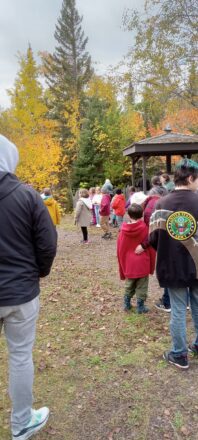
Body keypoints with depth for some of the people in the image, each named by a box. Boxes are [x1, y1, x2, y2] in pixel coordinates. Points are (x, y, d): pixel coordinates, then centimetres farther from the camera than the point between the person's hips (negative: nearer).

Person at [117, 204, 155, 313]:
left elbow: (119, 249, 1)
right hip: (142, 263, -3)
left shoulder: (123, 230, -5)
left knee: (129, 285, 21)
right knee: (141, 287, 11)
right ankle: (140, 306, 18)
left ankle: (127, 304, 30)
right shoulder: (145, 228, -11)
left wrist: (122, 265, 14)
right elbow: (150, 248, -5)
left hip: (128, 264, 3)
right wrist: (152, 265, 7)